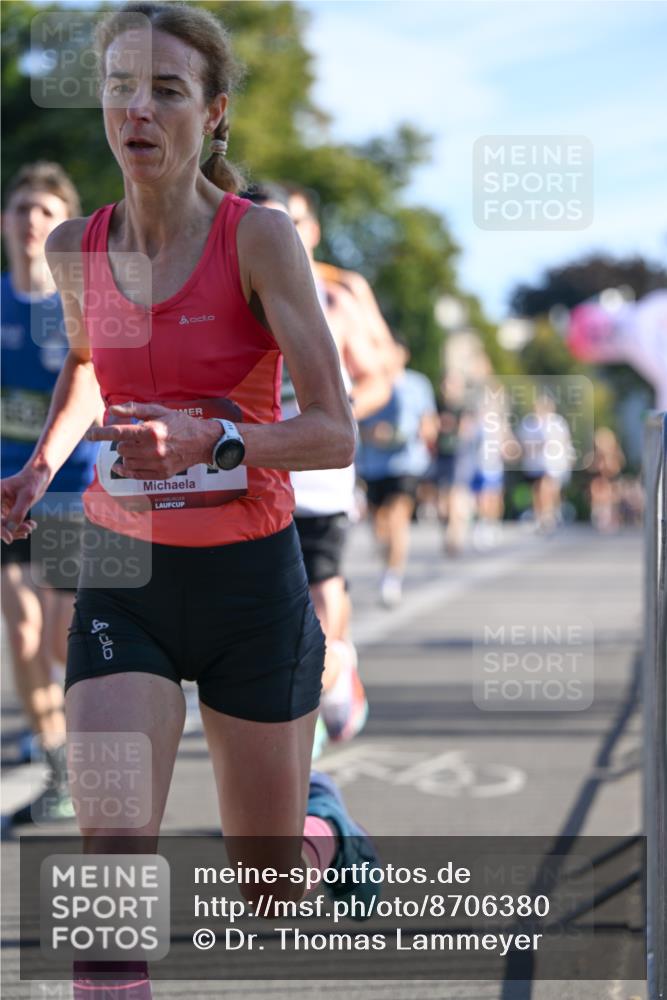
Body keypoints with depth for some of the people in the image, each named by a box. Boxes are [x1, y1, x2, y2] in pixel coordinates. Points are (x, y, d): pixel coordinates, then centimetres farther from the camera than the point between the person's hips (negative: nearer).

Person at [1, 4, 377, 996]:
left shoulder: (260, 238, -13)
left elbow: (335, 433, -16)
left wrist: (208, 438, -32)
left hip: (249, 580, -2)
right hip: (121, 581, 2)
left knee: (272, 894, 13)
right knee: (110, 851, -17)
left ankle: (325, 819, 48)